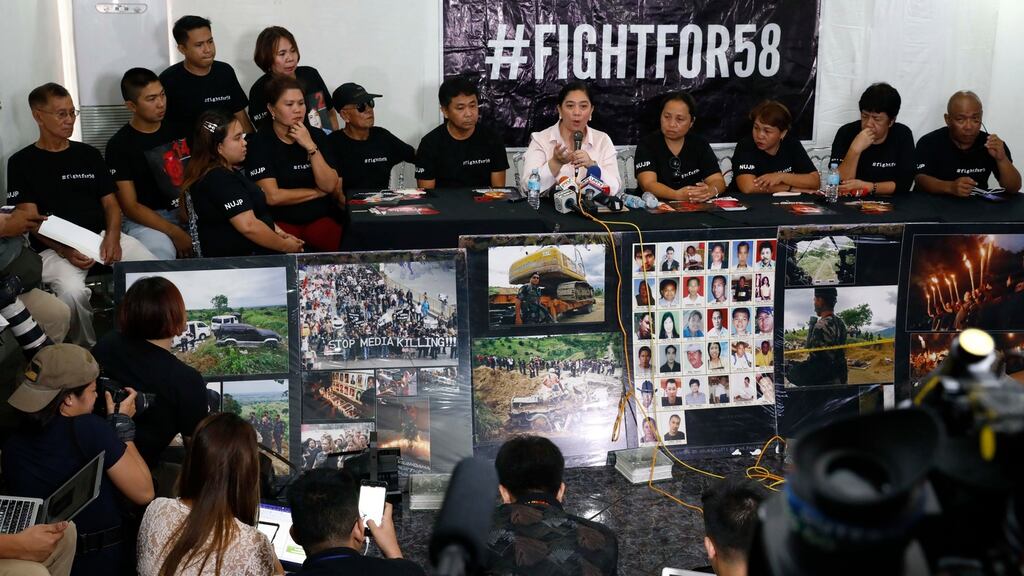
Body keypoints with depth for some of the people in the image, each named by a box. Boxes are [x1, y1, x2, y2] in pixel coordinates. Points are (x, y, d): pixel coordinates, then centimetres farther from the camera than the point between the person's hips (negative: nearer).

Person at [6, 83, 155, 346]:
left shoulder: (89, 154, 17)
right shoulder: (22, 162, 6)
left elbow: (110, 203, 14)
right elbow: (30, 219, -2)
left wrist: (113, 236, -9)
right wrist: (65, 251, -19)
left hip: (101, 235, 4)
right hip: (55, 247, -3)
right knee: (73, 291, -35)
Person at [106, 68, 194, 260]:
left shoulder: (178, 129, 12)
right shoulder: (120, 145, -2)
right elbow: (130, 206, -6)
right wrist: (175, 233, -17)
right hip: (147, 220, -4)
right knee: (161, 250, -37)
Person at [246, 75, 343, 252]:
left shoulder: (317, 136, 8)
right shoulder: (261, 143, -3)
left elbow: (329, 186, -2)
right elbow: (272, 196, -11)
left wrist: (310, 147, -11)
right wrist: (317, 192, -1)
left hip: (320, 217, 4)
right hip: (282, 221, -4)